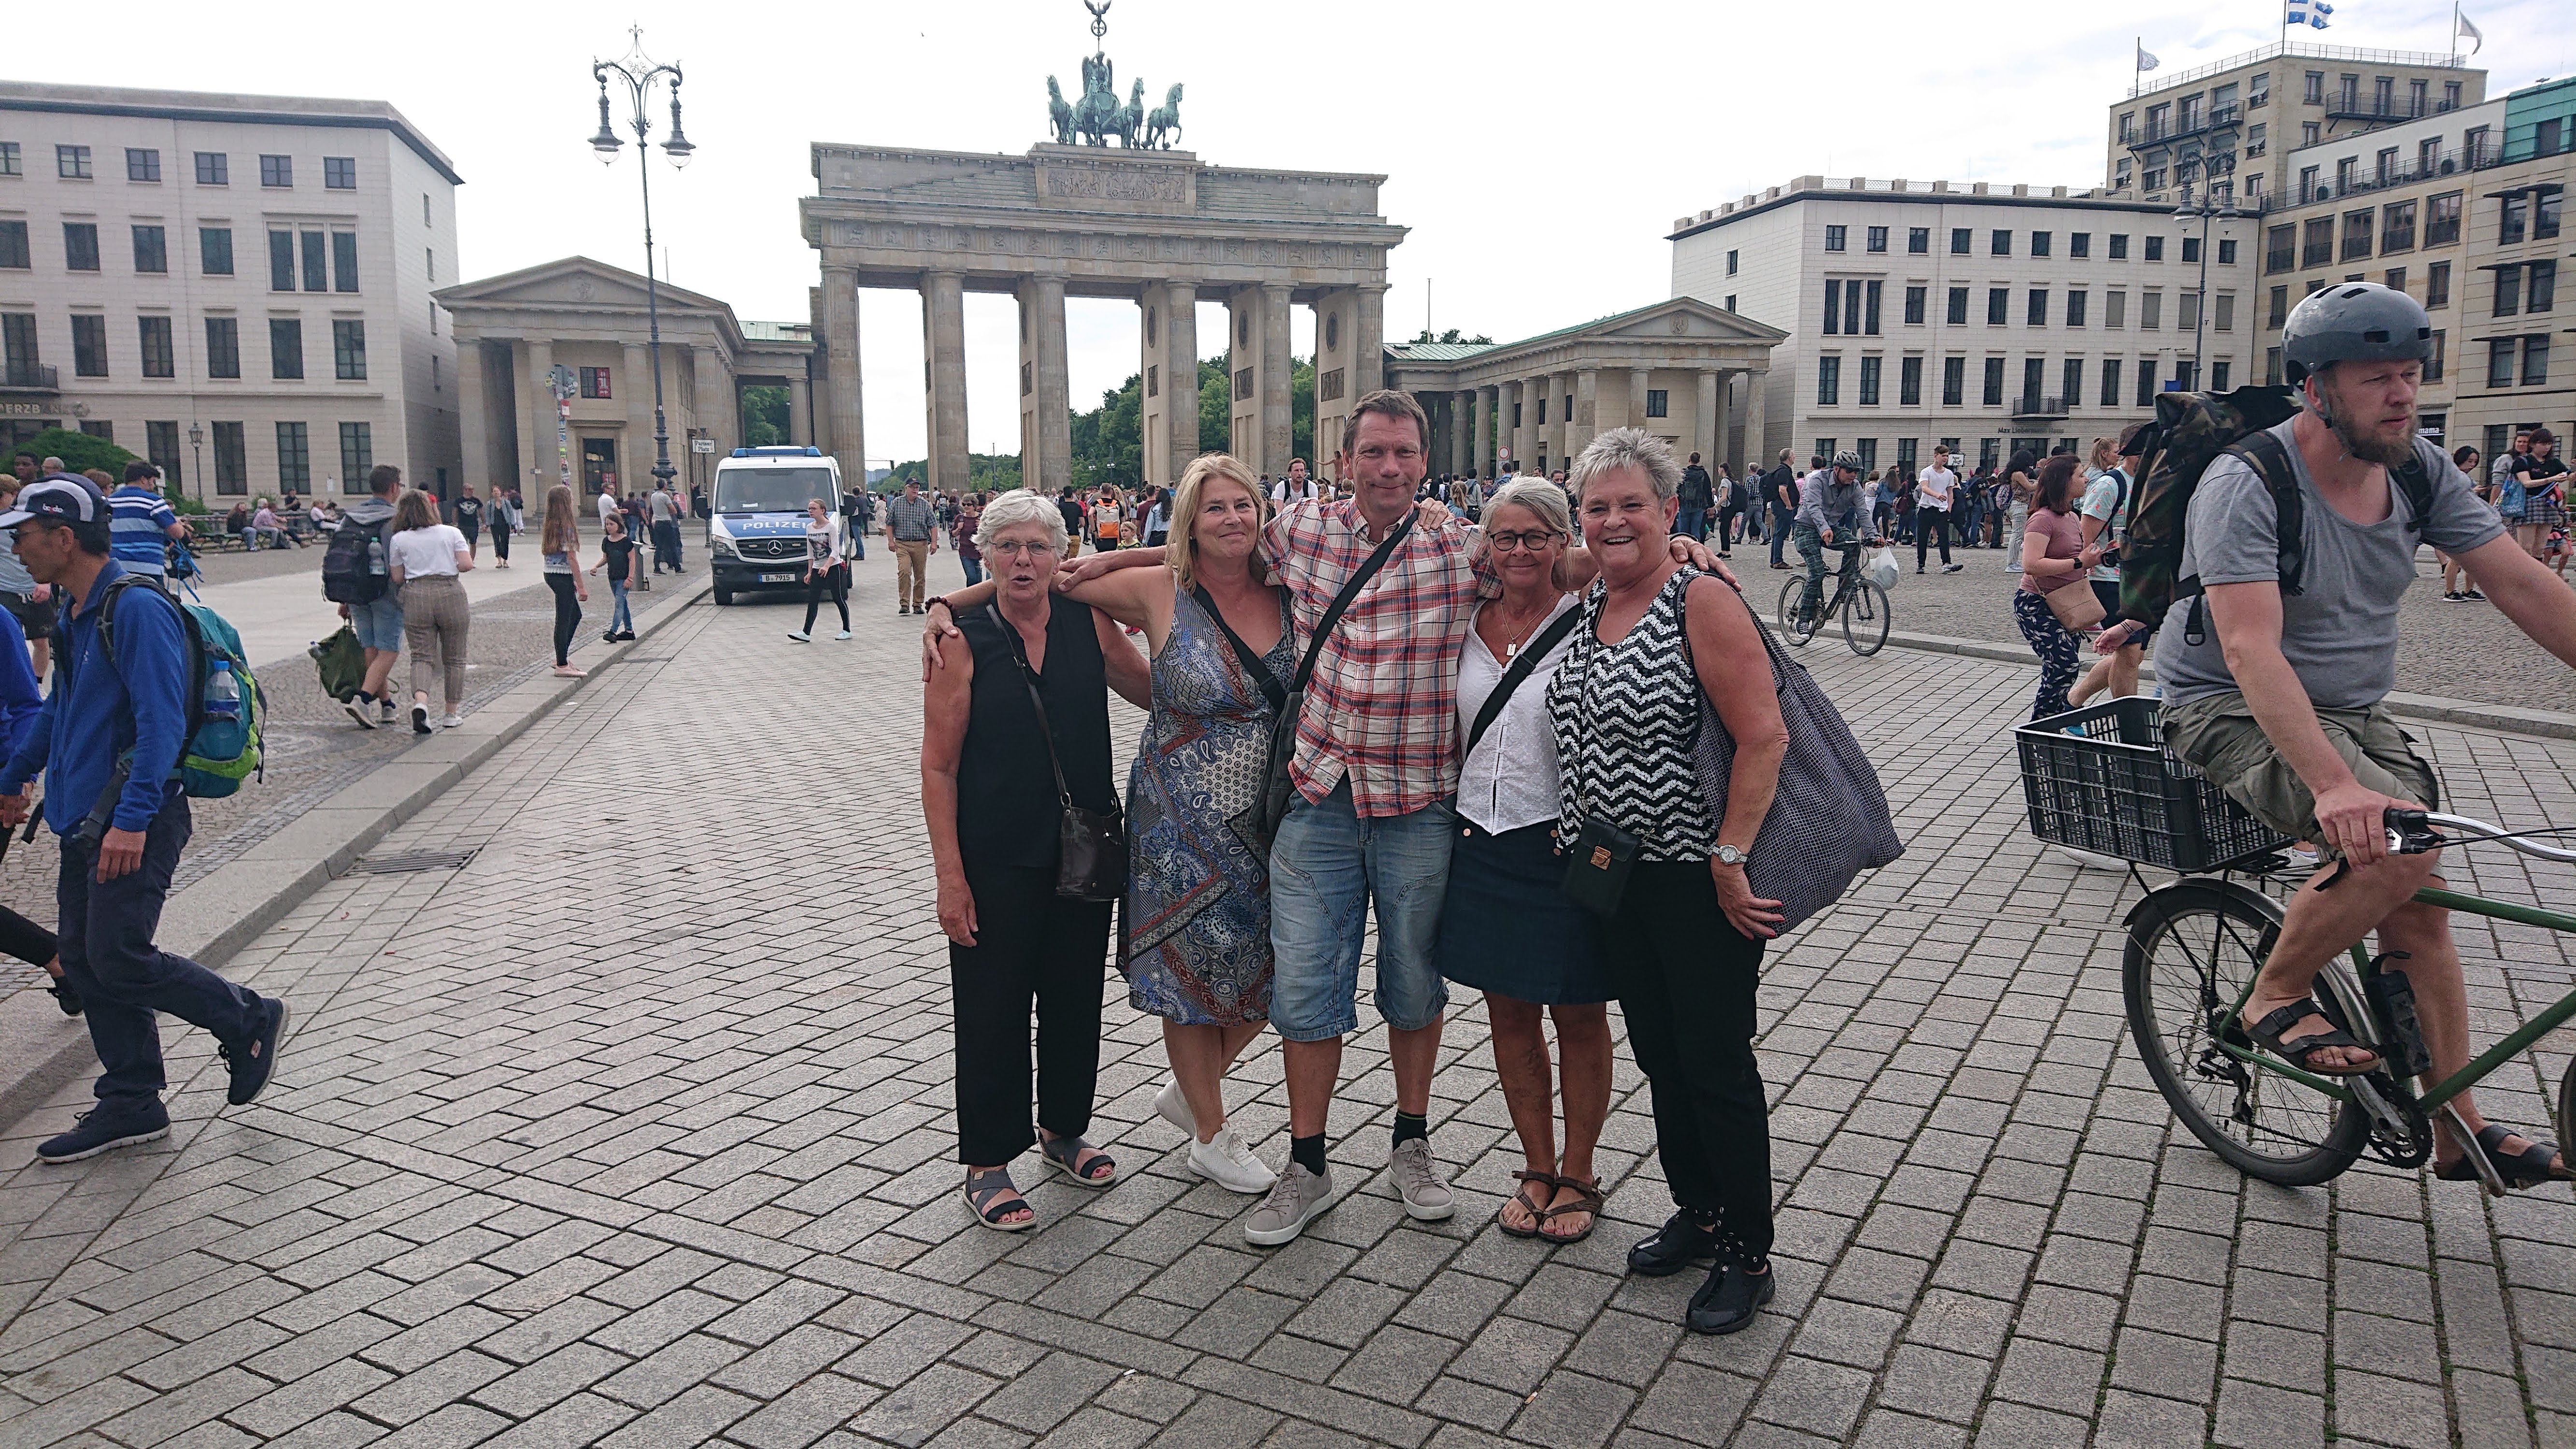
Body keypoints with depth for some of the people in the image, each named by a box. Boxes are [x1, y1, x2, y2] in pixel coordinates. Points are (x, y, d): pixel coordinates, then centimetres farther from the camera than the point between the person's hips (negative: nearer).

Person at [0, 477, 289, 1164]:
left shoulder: (137, 610, -17)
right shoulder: (74, 614, 13)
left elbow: (162, 723, -23)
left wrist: (132, 819, -27)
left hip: (133, 824, -10)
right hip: (84, 822, 10)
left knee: (120, 960, -9)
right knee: (86, 962, 10)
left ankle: (249, 1022, 12)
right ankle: (131, 1105, 18)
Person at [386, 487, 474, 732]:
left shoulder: (399, 540, 6)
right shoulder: (451, 532, 6)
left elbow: (397, 578, 5)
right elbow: (467, 564, -3)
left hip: (416, 596, 0)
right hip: (451, 593, 0)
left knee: (422, 655, 1)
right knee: (454, 657, 9)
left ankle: (420, 700, -25)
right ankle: (452, 713, 14)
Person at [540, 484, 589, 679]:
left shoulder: (548, 526, 9)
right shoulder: (567, 527, -17)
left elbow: (545, 552, 13)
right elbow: (572, 558, -17)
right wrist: (581, 586, -13)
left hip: (550, 574, 9)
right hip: (563, 577, -9)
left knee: (575, 614, 20)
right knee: (564, 620, -2)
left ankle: (561, 657, 24)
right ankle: (562, 666, 3)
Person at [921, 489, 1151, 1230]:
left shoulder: (1088, 623, 1)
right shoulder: (962, 642, -8)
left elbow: (1159, 693, 16)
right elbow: (938, 767, -9)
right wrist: (950, 877, -13)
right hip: (997, 862, -4)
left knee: (1076, 997, 16)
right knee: (993, 1010, 5)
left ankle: (1065, 1127, 37)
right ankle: (986, 1164, 21)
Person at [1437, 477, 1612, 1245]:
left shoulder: (1589, 622, -8)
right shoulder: (1468, 622, 7)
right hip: (1482, 842, 5)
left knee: (1578, 1017, 9)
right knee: (1509, 1012, 13)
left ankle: (1577, 1177, 26)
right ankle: (1537, 1167, 30)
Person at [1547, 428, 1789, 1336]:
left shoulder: (1701, 603, -14)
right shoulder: (1584, 609, 8)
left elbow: (1765, 738, -20)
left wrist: (1730, 859, -22)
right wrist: (1575, 841, 13)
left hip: (1700, 880, -7)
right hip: (1616, 877, 7)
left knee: (1716, 1064, 2)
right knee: (1658, 1053, 17)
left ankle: (1748, 1257, 18)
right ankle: (1697, 1213, 35)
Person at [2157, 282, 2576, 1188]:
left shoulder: (2420, 472, -1)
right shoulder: (2246, 486, -23)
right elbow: (2252, 650, -33)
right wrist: (2335, 784, -44)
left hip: (2353, 713, 7)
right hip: (2233, 713, -7)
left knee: (2419, 904, 2)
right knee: (2401, 839, -28)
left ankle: (2459, 1132, 17)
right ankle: (2275, 1002, -5)